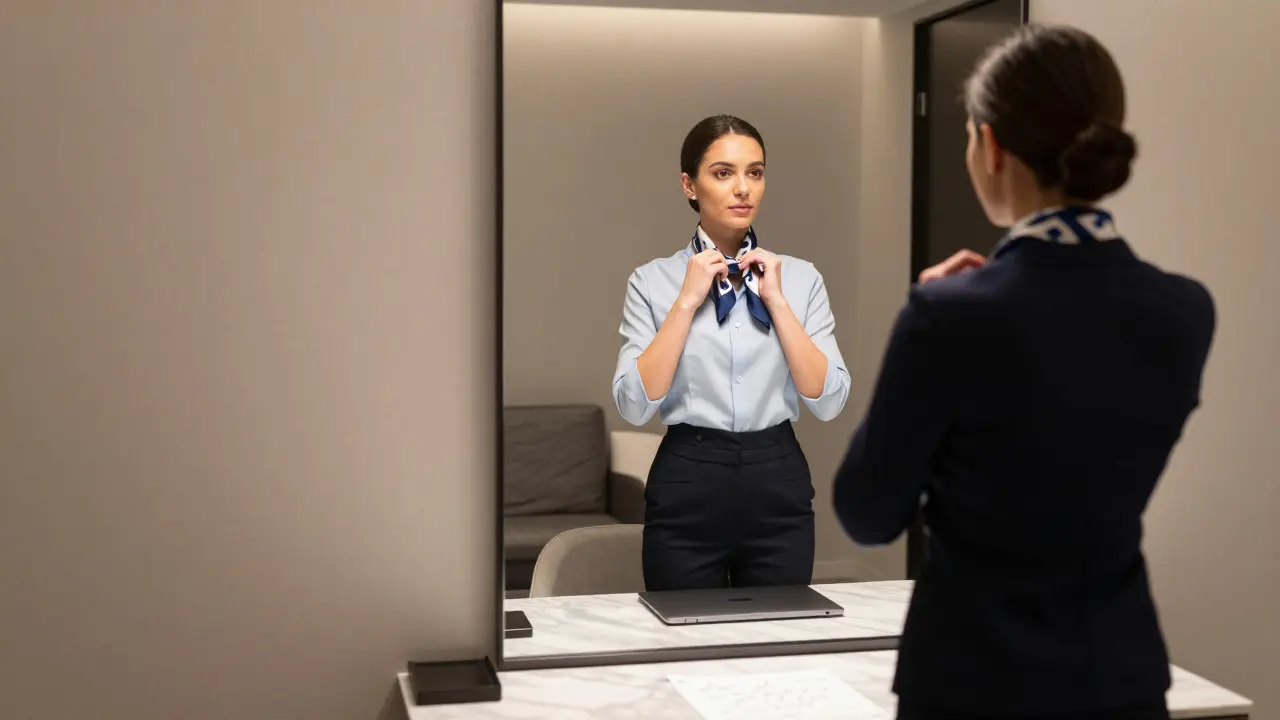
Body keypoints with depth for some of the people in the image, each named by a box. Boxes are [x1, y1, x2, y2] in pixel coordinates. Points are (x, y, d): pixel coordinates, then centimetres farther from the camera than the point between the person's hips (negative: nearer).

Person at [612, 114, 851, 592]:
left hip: (779, 484, 2)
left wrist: (777, 301, -10)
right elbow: (634, 405, -11)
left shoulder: (801, 278, 4)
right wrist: (687, 301, -14)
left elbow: (829, 401, -5)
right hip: (688, 485, -2)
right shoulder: (653, 280, -2)